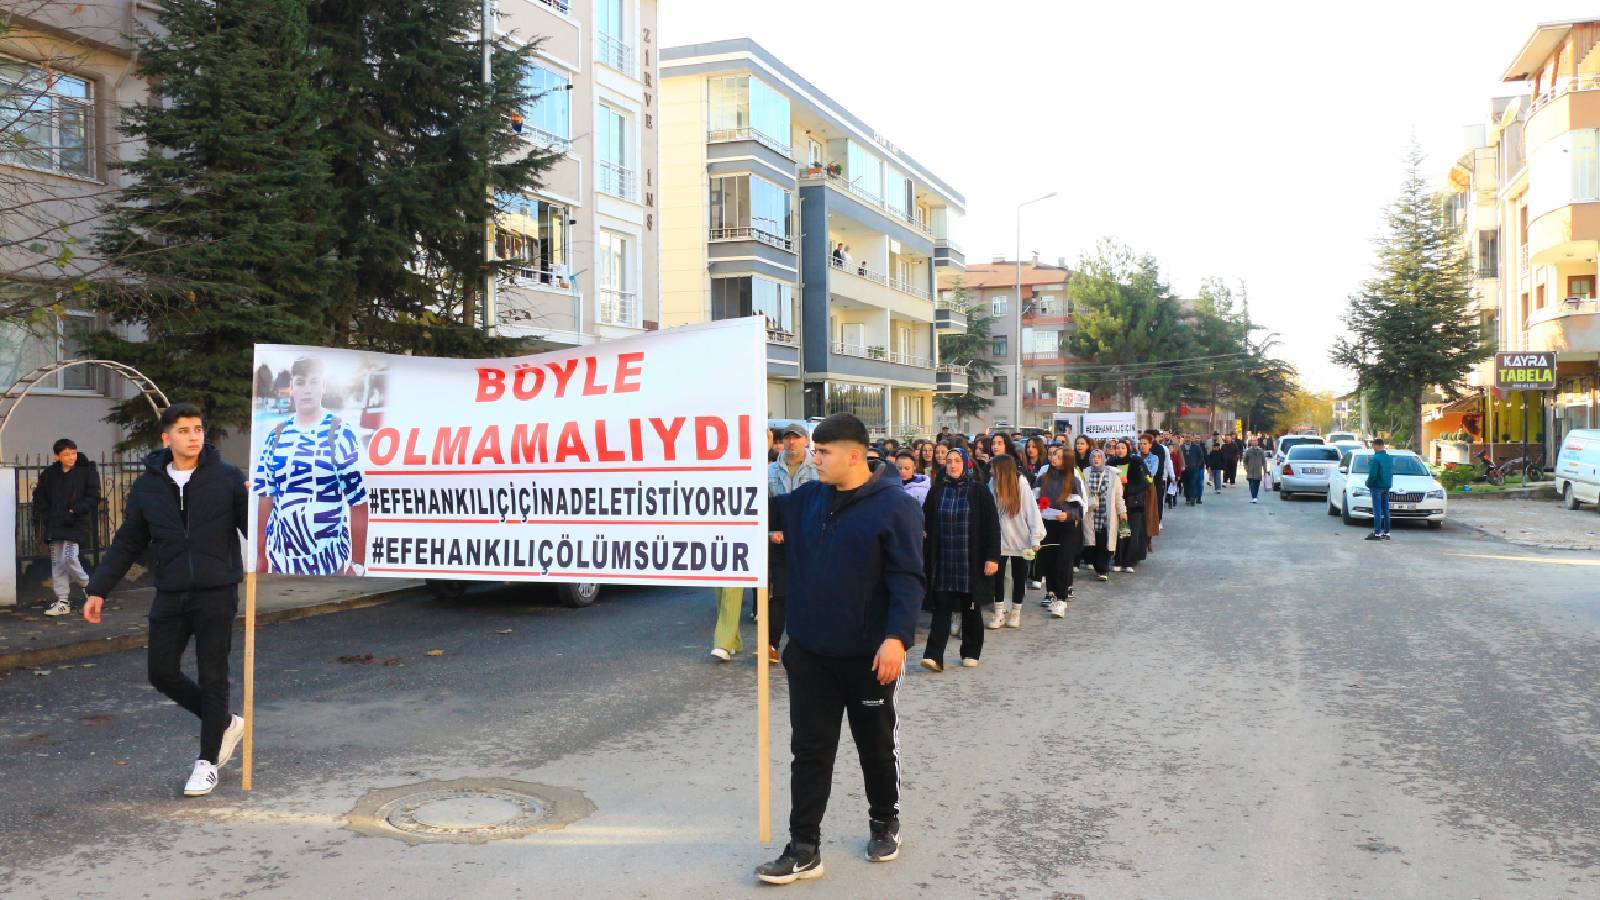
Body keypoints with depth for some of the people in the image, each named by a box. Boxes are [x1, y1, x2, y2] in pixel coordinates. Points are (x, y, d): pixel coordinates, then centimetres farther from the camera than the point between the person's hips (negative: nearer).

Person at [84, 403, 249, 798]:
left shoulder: (227, 478, -3)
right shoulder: (148, 485, 7)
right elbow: (126, 544, 12)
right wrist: (98, 590, 7)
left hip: (216, 595, -4)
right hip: (170, 598, 4)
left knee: (212, 678, 2)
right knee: (162, 673, 6)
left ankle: (208, 762, 16)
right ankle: (226, 723, 28)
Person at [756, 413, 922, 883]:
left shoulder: (894, 506, -13)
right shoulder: (807, 498, 4)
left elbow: (907, 579, -17)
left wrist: (897, 637, -26)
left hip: (868, 654, -4)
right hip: (809, 652, 5)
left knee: (876, 745, 16)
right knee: (809, 749, 7)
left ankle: (884, 824, 37)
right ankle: (804, 848, 13)